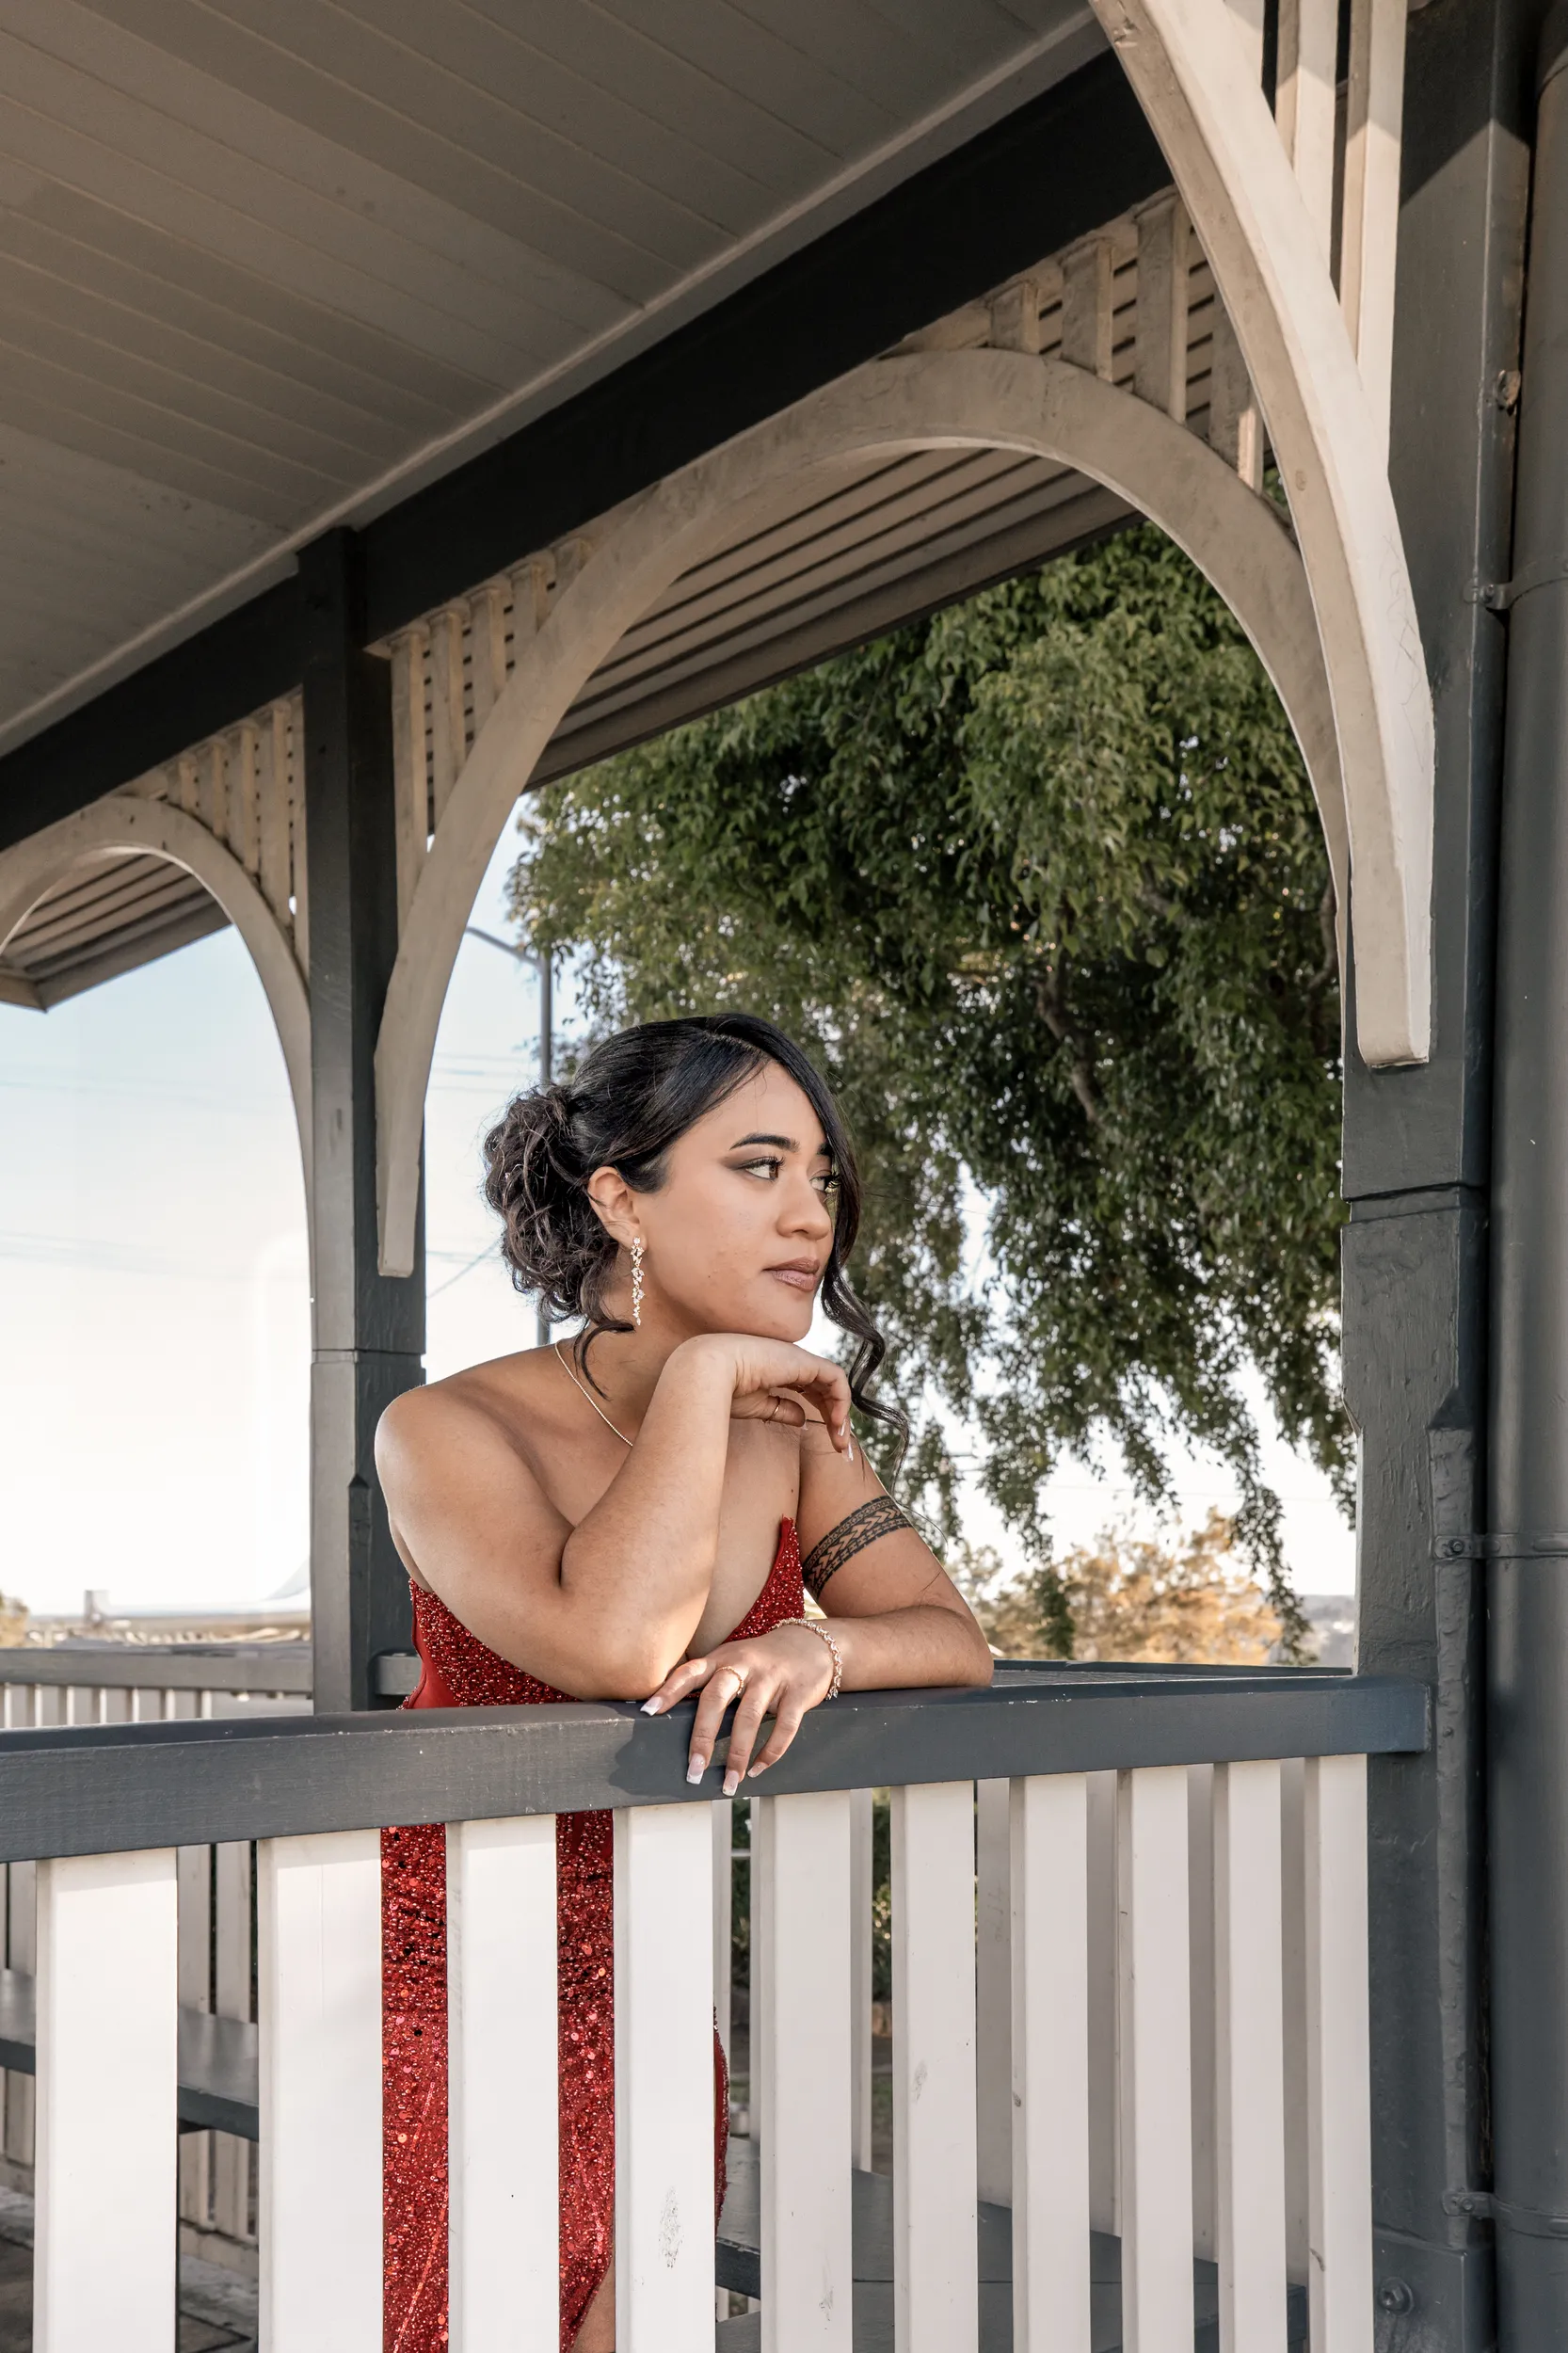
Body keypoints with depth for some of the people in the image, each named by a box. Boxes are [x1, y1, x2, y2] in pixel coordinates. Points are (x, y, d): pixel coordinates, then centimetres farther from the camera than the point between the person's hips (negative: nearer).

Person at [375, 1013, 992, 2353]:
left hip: (650, 2021, 5)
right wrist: (701, 1375, -27)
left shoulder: (786, 1435, -1)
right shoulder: (450, 1432, -19)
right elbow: (613, 1649, -35)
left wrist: (819, 1649, -24)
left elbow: (956, 1641, -3)